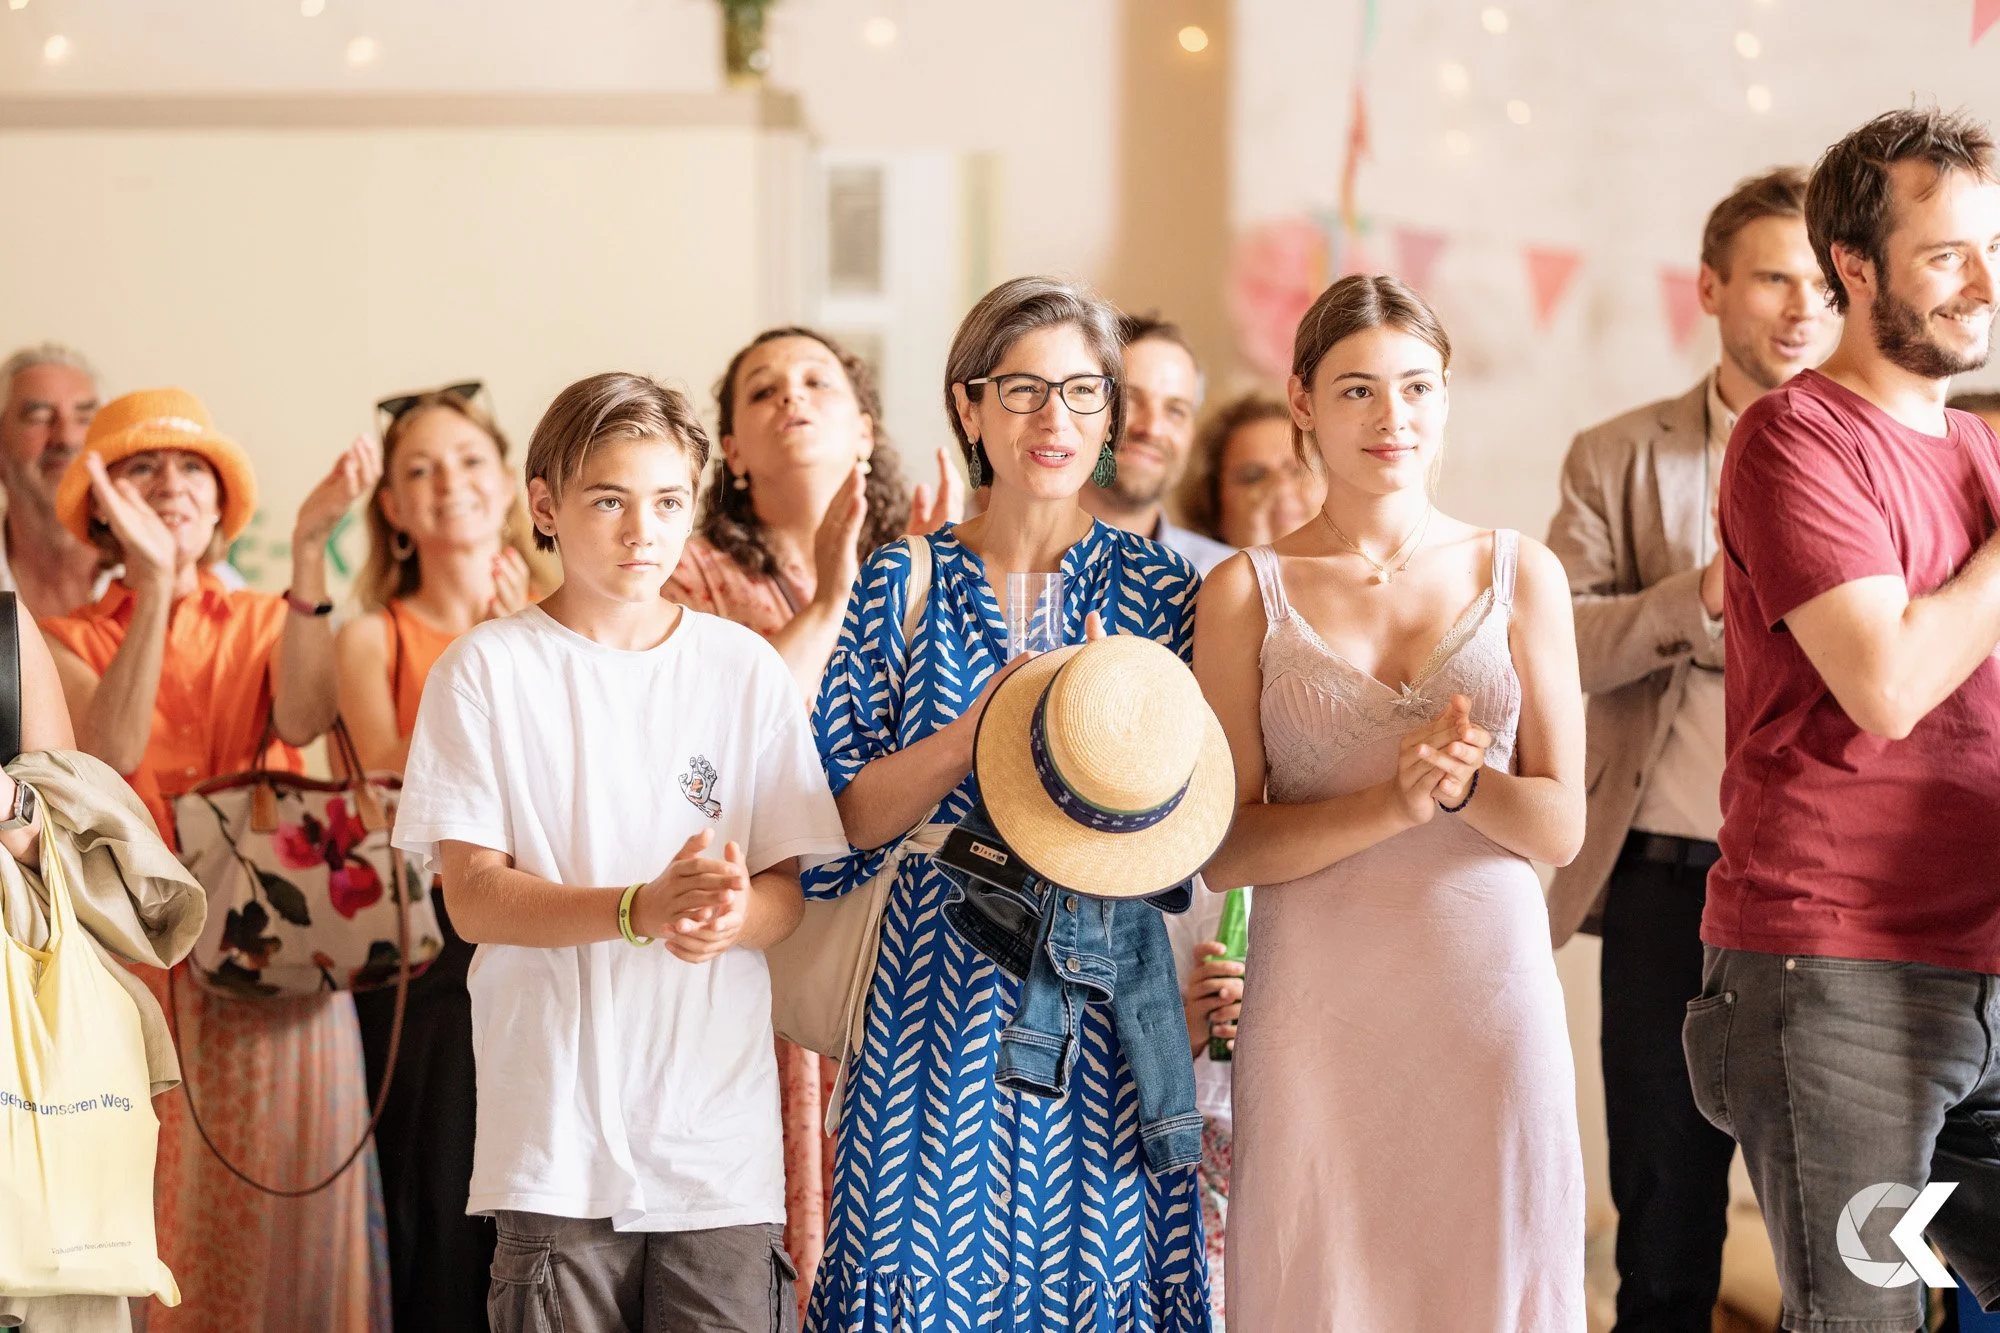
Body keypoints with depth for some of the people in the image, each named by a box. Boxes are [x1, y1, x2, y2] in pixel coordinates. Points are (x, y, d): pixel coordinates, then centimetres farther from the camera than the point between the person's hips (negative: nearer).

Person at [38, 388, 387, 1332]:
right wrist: (153, 580, -21)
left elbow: (302, 719, -12)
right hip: (135, 970, -1)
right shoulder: (67, 644, 9)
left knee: (278, 1221, -1)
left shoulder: (267, 625, 12)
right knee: (147, 1227, -5)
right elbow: (110, 750, -13)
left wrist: (308, 550, -22)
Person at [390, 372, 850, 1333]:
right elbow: (473, 895, -5)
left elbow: (790, 889, 7)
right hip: (556, 1135, -1)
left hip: (722, 1134, 2)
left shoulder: (743, 668, 8)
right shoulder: (488, 669, 2)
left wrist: (732, 915, -17)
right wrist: (641, 910, -21)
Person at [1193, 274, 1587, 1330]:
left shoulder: (1521, 577, 7)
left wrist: (1464, 784, -16)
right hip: (1316, 1008, -1)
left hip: (1491, 998, 1)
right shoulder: (1246, 593, 3)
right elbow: (1225, 848, -2)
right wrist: (1395, 804, -16)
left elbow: (1561, 825, 4)